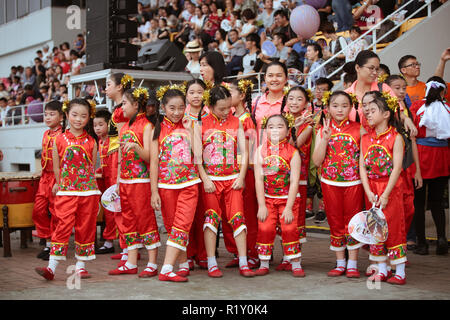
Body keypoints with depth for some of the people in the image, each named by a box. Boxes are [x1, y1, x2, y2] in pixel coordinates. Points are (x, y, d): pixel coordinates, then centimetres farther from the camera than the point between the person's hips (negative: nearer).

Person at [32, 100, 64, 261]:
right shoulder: (46, 134, 14)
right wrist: (44, 173, 15)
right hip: (45, 177, 8)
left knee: (56, 212, 0)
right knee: (38, 210, 6)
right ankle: (48, 243, 19)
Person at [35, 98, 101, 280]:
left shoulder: (91, 142, 3)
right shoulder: (59, 140, 1)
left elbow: (92, 168, 9)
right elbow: (56, 167, 9)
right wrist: (60, 184, 13)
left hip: (88, 191, 1)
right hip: (65, 192, -1)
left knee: (85, 227, 6)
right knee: (63, 226, -9)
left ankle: (81, 265, 16)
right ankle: (51, 267, -8)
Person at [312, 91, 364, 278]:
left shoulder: (358, 129, 0)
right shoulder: (323, 131, 4)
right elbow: (317, 161, -6)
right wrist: (326, 138, -13)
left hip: (353, 182, -2)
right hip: (330, 183, 2)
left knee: (352, 221, 3)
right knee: (335, 222, 8)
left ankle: (352, 264, 12)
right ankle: (340, 263, 20)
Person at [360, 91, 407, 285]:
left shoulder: (395, 137, -6)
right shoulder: (366, 138, 8)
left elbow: (397, 168, -12)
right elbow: (362, 167, 3)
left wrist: (386, 194, -17)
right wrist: (368, 192, -8)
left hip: (391, 188, -5)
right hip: (371, 188, 5)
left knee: (393, 226, -4)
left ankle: (400, 273, 5)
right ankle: (382, 271, 18)